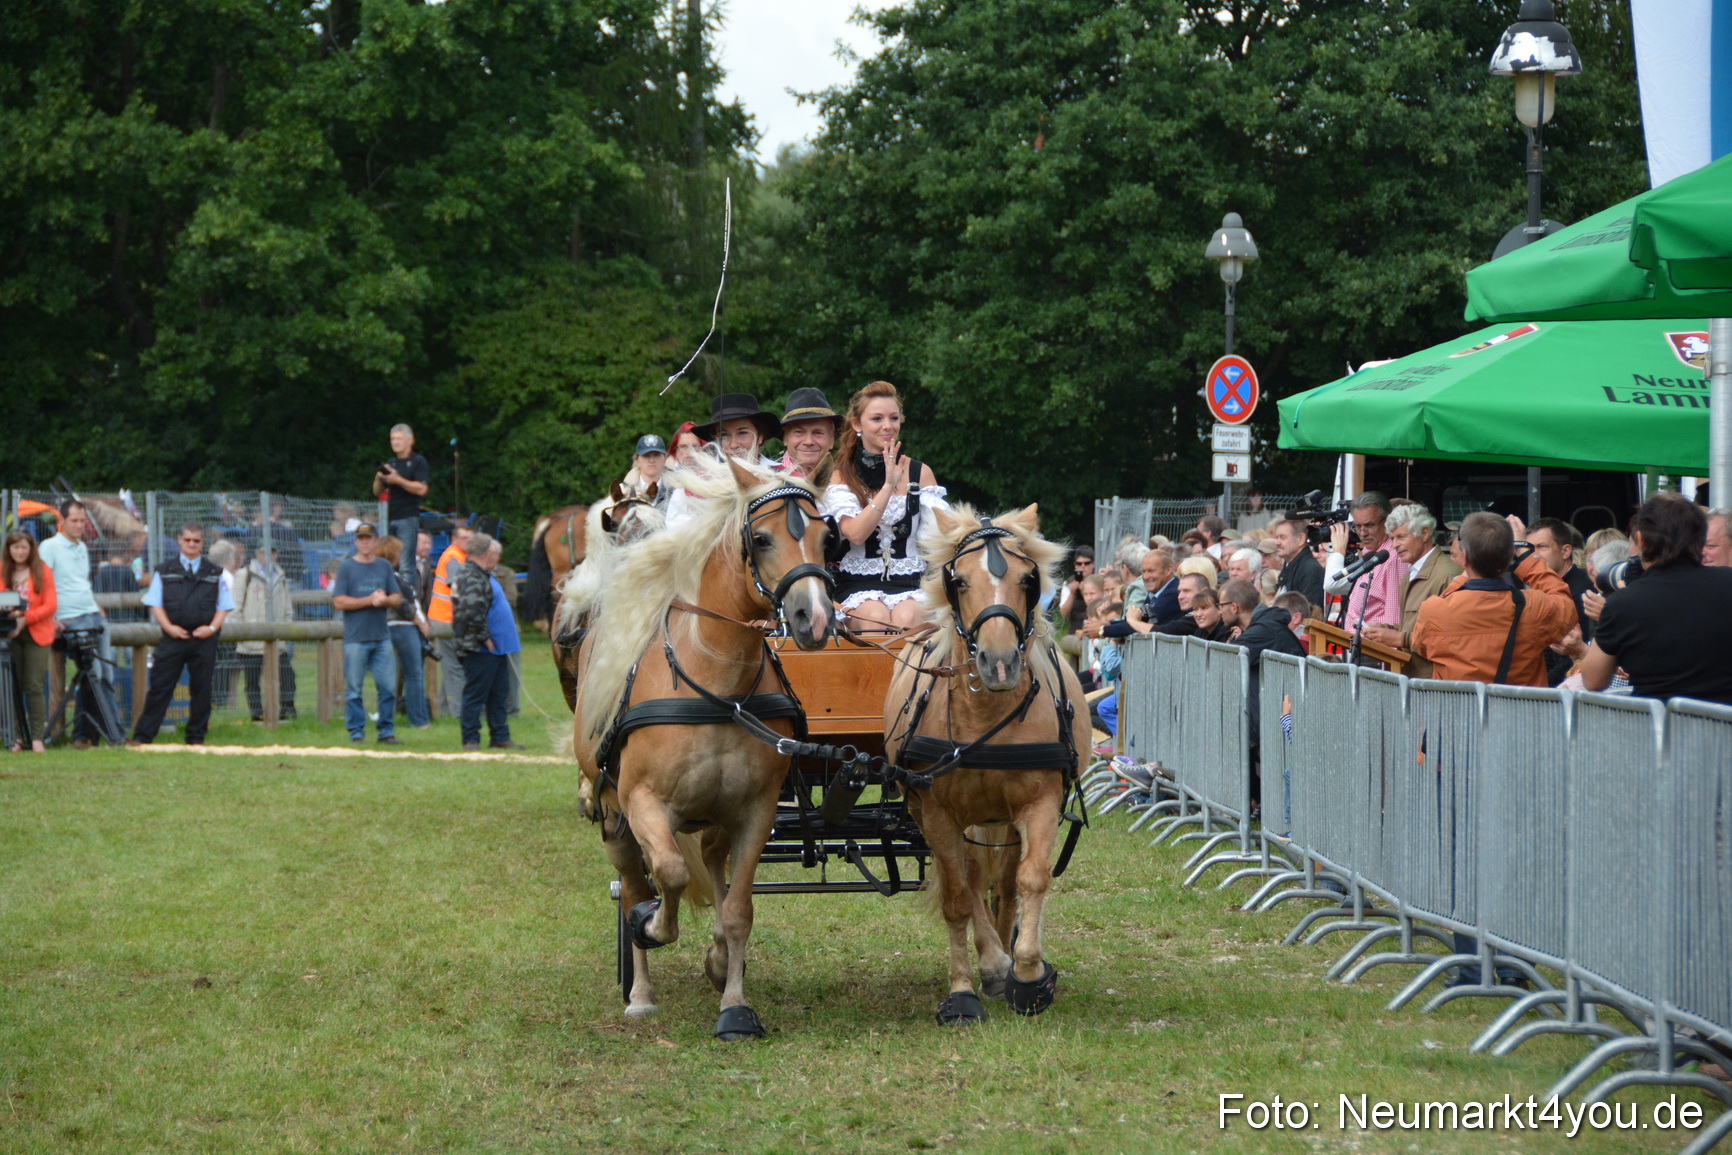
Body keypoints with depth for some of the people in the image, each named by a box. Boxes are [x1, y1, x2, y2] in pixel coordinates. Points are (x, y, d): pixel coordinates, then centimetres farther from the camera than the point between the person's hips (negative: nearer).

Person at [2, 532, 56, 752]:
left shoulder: (43, 572, 2)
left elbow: (50, 606, -3)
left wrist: (25, 619, -16)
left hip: (36, 634, -2)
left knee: (34, 686, -6)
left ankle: (37, 737, -3)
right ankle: (18, 736, 5)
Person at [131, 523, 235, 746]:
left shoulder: (215, 573, 11)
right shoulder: (165, 570, 10)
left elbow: (223, 606, 11)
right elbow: (155, 603, 7)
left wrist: (212, 628, -6)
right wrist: (169, 627, -8)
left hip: (204, 638, 1)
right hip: (173, 636, -1)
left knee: (201, 687, 3)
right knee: (160, 686, -4)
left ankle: (196, 737, 13)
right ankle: (142, 736, -2)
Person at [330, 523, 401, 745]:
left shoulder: (385, 566, 13)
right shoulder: (346, 567, 1)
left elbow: (397, 598, 12)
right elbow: (339, 601, -7)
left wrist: (384, 600, -10)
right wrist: (369, 600, -13)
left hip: (381, 637, 3)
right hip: (355, 638, -3)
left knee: (388, 687, 1)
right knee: (354, 689, -1)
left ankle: (386, 731, 10)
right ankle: (356, 733, 6)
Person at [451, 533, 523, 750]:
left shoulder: (483, 575, 18)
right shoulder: (471, 578, -17)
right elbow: (473, 611, -28)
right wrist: (484, 638, -19)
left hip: (496, 649, 11)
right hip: (480, 650, -11)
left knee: (497, 695, 13)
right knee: (476, 694, -5)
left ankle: (500, 737, 19)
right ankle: (471, 739, -1)